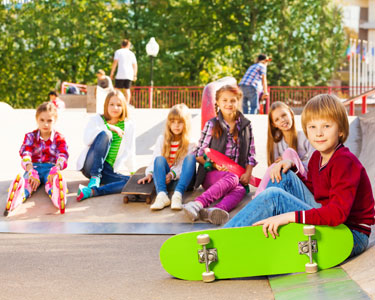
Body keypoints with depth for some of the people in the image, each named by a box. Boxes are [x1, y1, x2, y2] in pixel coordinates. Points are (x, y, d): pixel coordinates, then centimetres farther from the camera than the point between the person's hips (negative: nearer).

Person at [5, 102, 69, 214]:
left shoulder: (59, 138, 9)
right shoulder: (30, 136, 10)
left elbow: (63, 155, -9)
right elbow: (25, 154, -7)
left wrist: (56, 170, -33)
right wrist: (31, 172, -29)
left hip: (51, 168, -1)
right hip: (33, 167, 1)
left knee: (53, 180, -38)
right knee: (27, 181, -35)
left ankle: (56, 195, -73)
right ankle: (19, 194, -70)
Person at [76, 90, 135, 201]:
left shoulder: (129, 126, 10)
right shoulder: (97, 119, 6)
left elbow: (129, 152, 15)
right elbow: (87, 140, -11)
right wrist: (109, 127, -14)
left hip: (108, 170, 3)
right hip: (90, 166, -2)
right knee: (105, 134, -26)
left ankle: (91, 191, -43)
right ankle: (94, 178, -30)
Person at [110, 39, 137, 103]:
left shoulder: (118, 52, 3)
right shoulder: (131, 53, 14)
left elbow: (115, 63, -5)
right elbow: (135, 66, 13)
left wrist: (111, 74, -2)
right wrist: (134, 75, 22)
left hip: (120, 74, -3)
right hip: (129, 75, 4)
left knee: (117, 89, 1)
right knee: (127, 89, 6)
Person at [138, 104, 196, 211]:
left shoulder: (190, 142, 4)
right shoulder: (162, 139, 13)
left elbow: (186, 164, -8)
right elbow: (155, 160, 6)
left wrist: (172, 174, -24)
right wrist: (149, 173, -14)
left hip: (182, 179, -2)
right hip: (165, 180, 2)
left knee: (191, 157, -27)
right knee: (160, 159, -26)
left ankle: (178, 194, -49)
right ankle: (162, 195, -52)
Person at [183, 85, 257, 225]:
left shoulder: (246, 125, 14)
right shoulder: (212, 125, 5)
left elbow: (251, 154, 13)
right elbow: (199, 154, 5)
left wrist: (247, 173, -4)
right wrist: (214, 164, -12)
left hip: (238, 176, 2)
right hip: (212, 174, -2)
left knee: (239, 191, -34)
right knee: (232, 179, -38)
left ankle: (219, 210, -65)